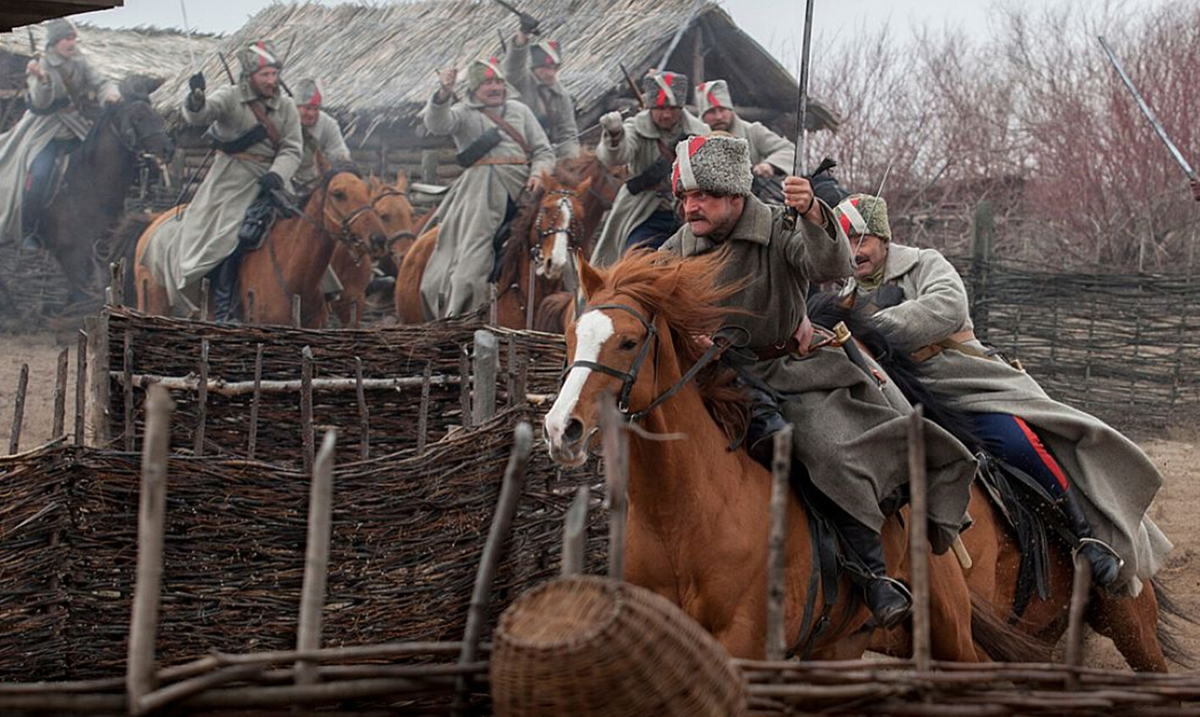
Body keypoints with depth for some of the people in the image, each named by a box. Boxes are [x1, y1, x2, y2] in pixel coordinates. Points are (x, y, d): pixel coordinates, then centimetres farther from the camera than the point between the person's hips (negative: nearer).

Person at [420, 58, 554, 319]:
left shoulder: (519, 111, 23)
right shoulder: (464, 113, 14)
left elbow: (544, 151, 20)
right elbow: (437, 124, -8)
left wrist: (537, 173, -1)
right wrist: (443, 95, -26)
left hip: (519, 183, 3)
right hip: (479, 187, -3)